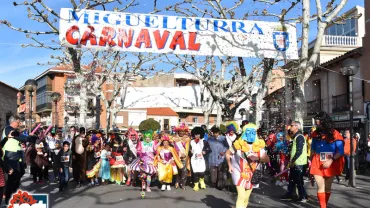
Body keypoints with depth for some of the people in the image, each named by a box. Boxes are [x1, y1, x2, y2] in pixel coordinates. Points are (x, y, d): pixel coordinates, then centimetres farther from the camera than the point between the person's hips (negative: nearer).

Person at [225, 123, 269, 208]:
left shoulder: (259, 145, -6)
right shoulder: (238, 144, -14)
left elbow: (267, 159, -9)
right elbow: (227, 153, 1)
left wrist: (257, 158, -27)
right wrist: (230, 165, -4)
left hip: (251, 175, 4)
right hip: (239, 173, -4)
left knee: (246, 198, 16)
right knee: (241, 196, -18)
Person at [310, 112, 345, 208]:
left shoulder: (335, 134, -7)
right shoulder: (316, 134, 3)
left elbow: (341, 151, -7)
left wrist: (331, 160, -18)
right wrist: (311, 162, 11)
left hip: (330, 164, -1)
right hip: (317, 164, 1)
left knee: (328, 187, 10)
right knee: (320, 187, -6)